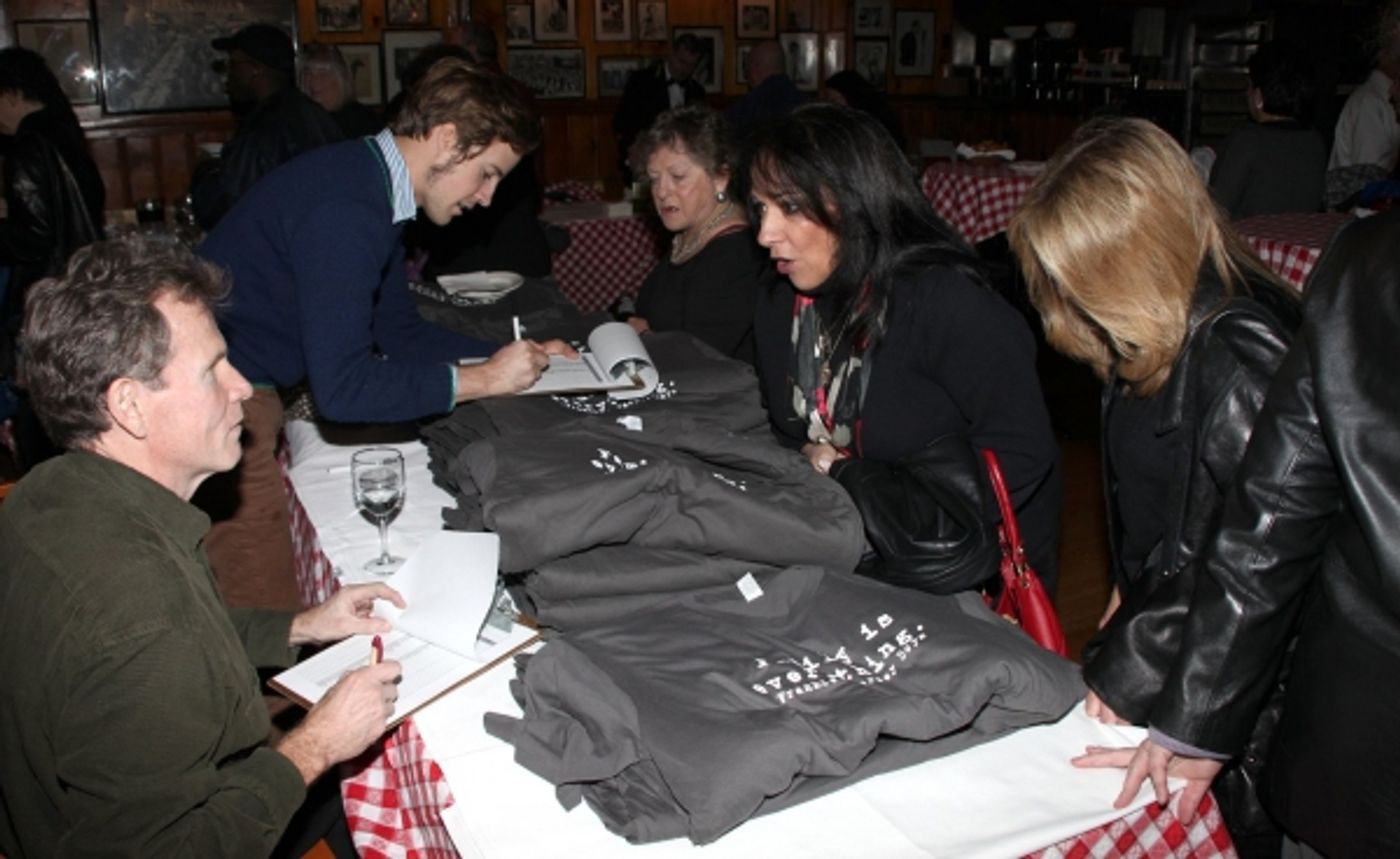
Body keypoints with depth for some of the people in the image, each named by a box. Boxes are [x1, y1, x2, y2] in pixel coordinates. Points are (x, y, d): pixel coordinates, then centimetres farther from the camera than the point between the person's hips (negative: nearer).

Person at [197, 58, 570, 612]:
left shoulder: (374, 188, 7)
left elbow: (400, 332, 15)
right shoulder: (345, 210, -25)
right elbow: (340, 389, -28)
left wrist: (514, 359, 5)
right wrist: (482, 380, -21)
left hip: (246, 393, 10)